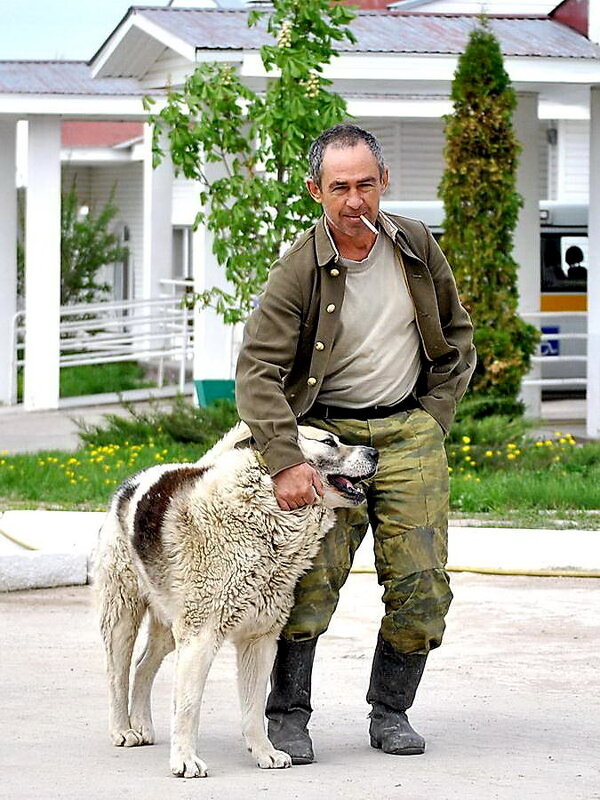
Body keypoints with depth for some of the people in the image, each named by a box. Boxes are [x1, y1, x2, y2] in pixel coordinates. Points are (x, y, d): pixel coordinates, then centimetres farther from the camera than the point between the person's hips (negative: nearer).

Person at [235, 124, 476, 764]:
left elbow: (456, 335, 15)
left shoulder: (416, 246, 1)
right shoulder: (298, 271, -11)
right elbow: (257, 371, -16)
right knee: (309, 582, -13)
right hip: (327, 431, -3)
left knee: (421, 586, -2)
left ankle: (390, 712, 15)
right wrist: (285, 463, -27)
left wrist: (433, 417, 6)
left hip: (409, 432, 3)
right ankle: (288, 715, 1)